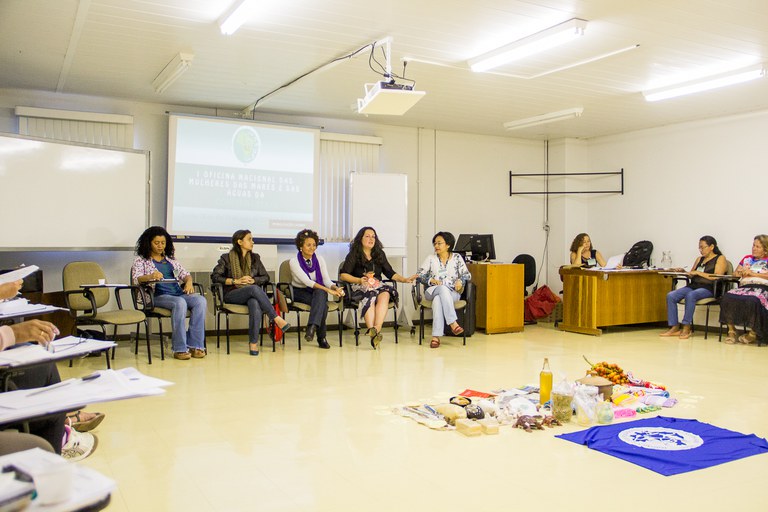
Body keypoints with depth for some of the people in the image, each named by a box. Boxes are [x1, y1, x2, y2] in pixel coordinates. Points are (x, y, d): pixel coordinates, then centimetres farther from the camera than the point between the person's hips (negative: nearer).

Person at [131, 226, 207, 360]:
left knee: (200, 300, -26)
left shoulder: (170, 259, 25)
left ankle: (195, 345, -27)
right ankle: (179, 349, -33)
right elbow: (136, 279, -6)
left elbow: (185, 274, 20)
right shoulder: (141, 260, 10)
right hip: (158, 296, -5)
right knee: (180, 303, -37)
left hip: (178, 293, 5)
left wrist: (189, 282, -4)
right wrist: (151, 276, -28)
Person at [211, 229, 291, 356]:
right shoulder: (227, 258, 9)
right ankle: (276, 319, -34)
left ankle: (253, 343, -39)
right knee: (254, 289, -37)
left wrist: (253, 280, -5)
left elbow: (266, 277, 16)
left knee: (255, 304, -38)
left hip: (253, 294, 2)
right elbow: (215, 276, -1)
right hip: (232, 295, -2)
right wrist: (236, 281, -10)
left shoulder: (255, 258, 19)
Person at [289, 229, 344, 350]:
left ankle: (312, 328, -44)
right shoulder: (294, 261, -12)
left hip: (318, 292, 3)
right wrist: (328, 290, -34)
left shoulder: (319, 259, 3)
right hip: (300, 293, -3)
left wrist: (336, 288, -29)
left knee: (320, 293, -35)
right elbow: (306, 281, -23)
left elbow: (326, 279, -4)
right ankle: (321, 337, -33)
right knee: (322, 303, -33)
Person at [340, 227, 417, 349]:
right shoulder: (354, 255, 7)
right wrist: (359, 280, -14)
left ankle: (376, 329, -47)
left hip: (378, 286, 3)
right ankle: (374, 333, -51)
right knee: (370, 298, -37)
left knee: (385, 294, -33)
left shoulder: (379, 254, 19)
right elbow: (343, 274, 0)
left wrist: (405, 279, 4)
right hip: (360, 288, -3)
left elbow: (390, 273, 18)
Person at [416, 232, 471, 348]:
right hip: (432, 291, 0)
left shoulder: (457, 258, 12)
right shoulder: (431, 258, 13)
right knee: (443, 289, -38)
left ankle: (436, 336, -44)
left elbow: (467, 274, 8)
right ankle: (453, 323, -45)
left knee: (438, 300, -37)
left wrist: (460, 280, -15)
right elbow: (419, 275, 8)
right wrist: (431, 280, -11)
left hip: (452, 293, 0)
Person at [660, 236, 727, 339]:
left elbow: (717, 277, -11)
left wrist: (698, 273, -12)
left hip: (708, 289, -7)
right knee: (671, 296, -20)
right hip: (693, 286, 7)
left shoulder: (720, 258, 4)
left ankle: (686, 328, -32)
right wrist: (683, 272, 5)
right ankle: (674, 327, -22)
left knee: (690, 295, -38)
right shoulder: (699, 259, 24)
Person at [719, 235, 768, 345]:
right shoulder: (747, 258, 31)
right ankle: (731, 330, -24)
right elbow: (735, 273, 29)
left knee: (752, 301, -40)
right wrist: (741, 273, 7)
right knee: (727, 298, -29)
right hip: (744, 287, 4)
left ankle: (753, 333, -24)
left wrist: (753, 273, -4)